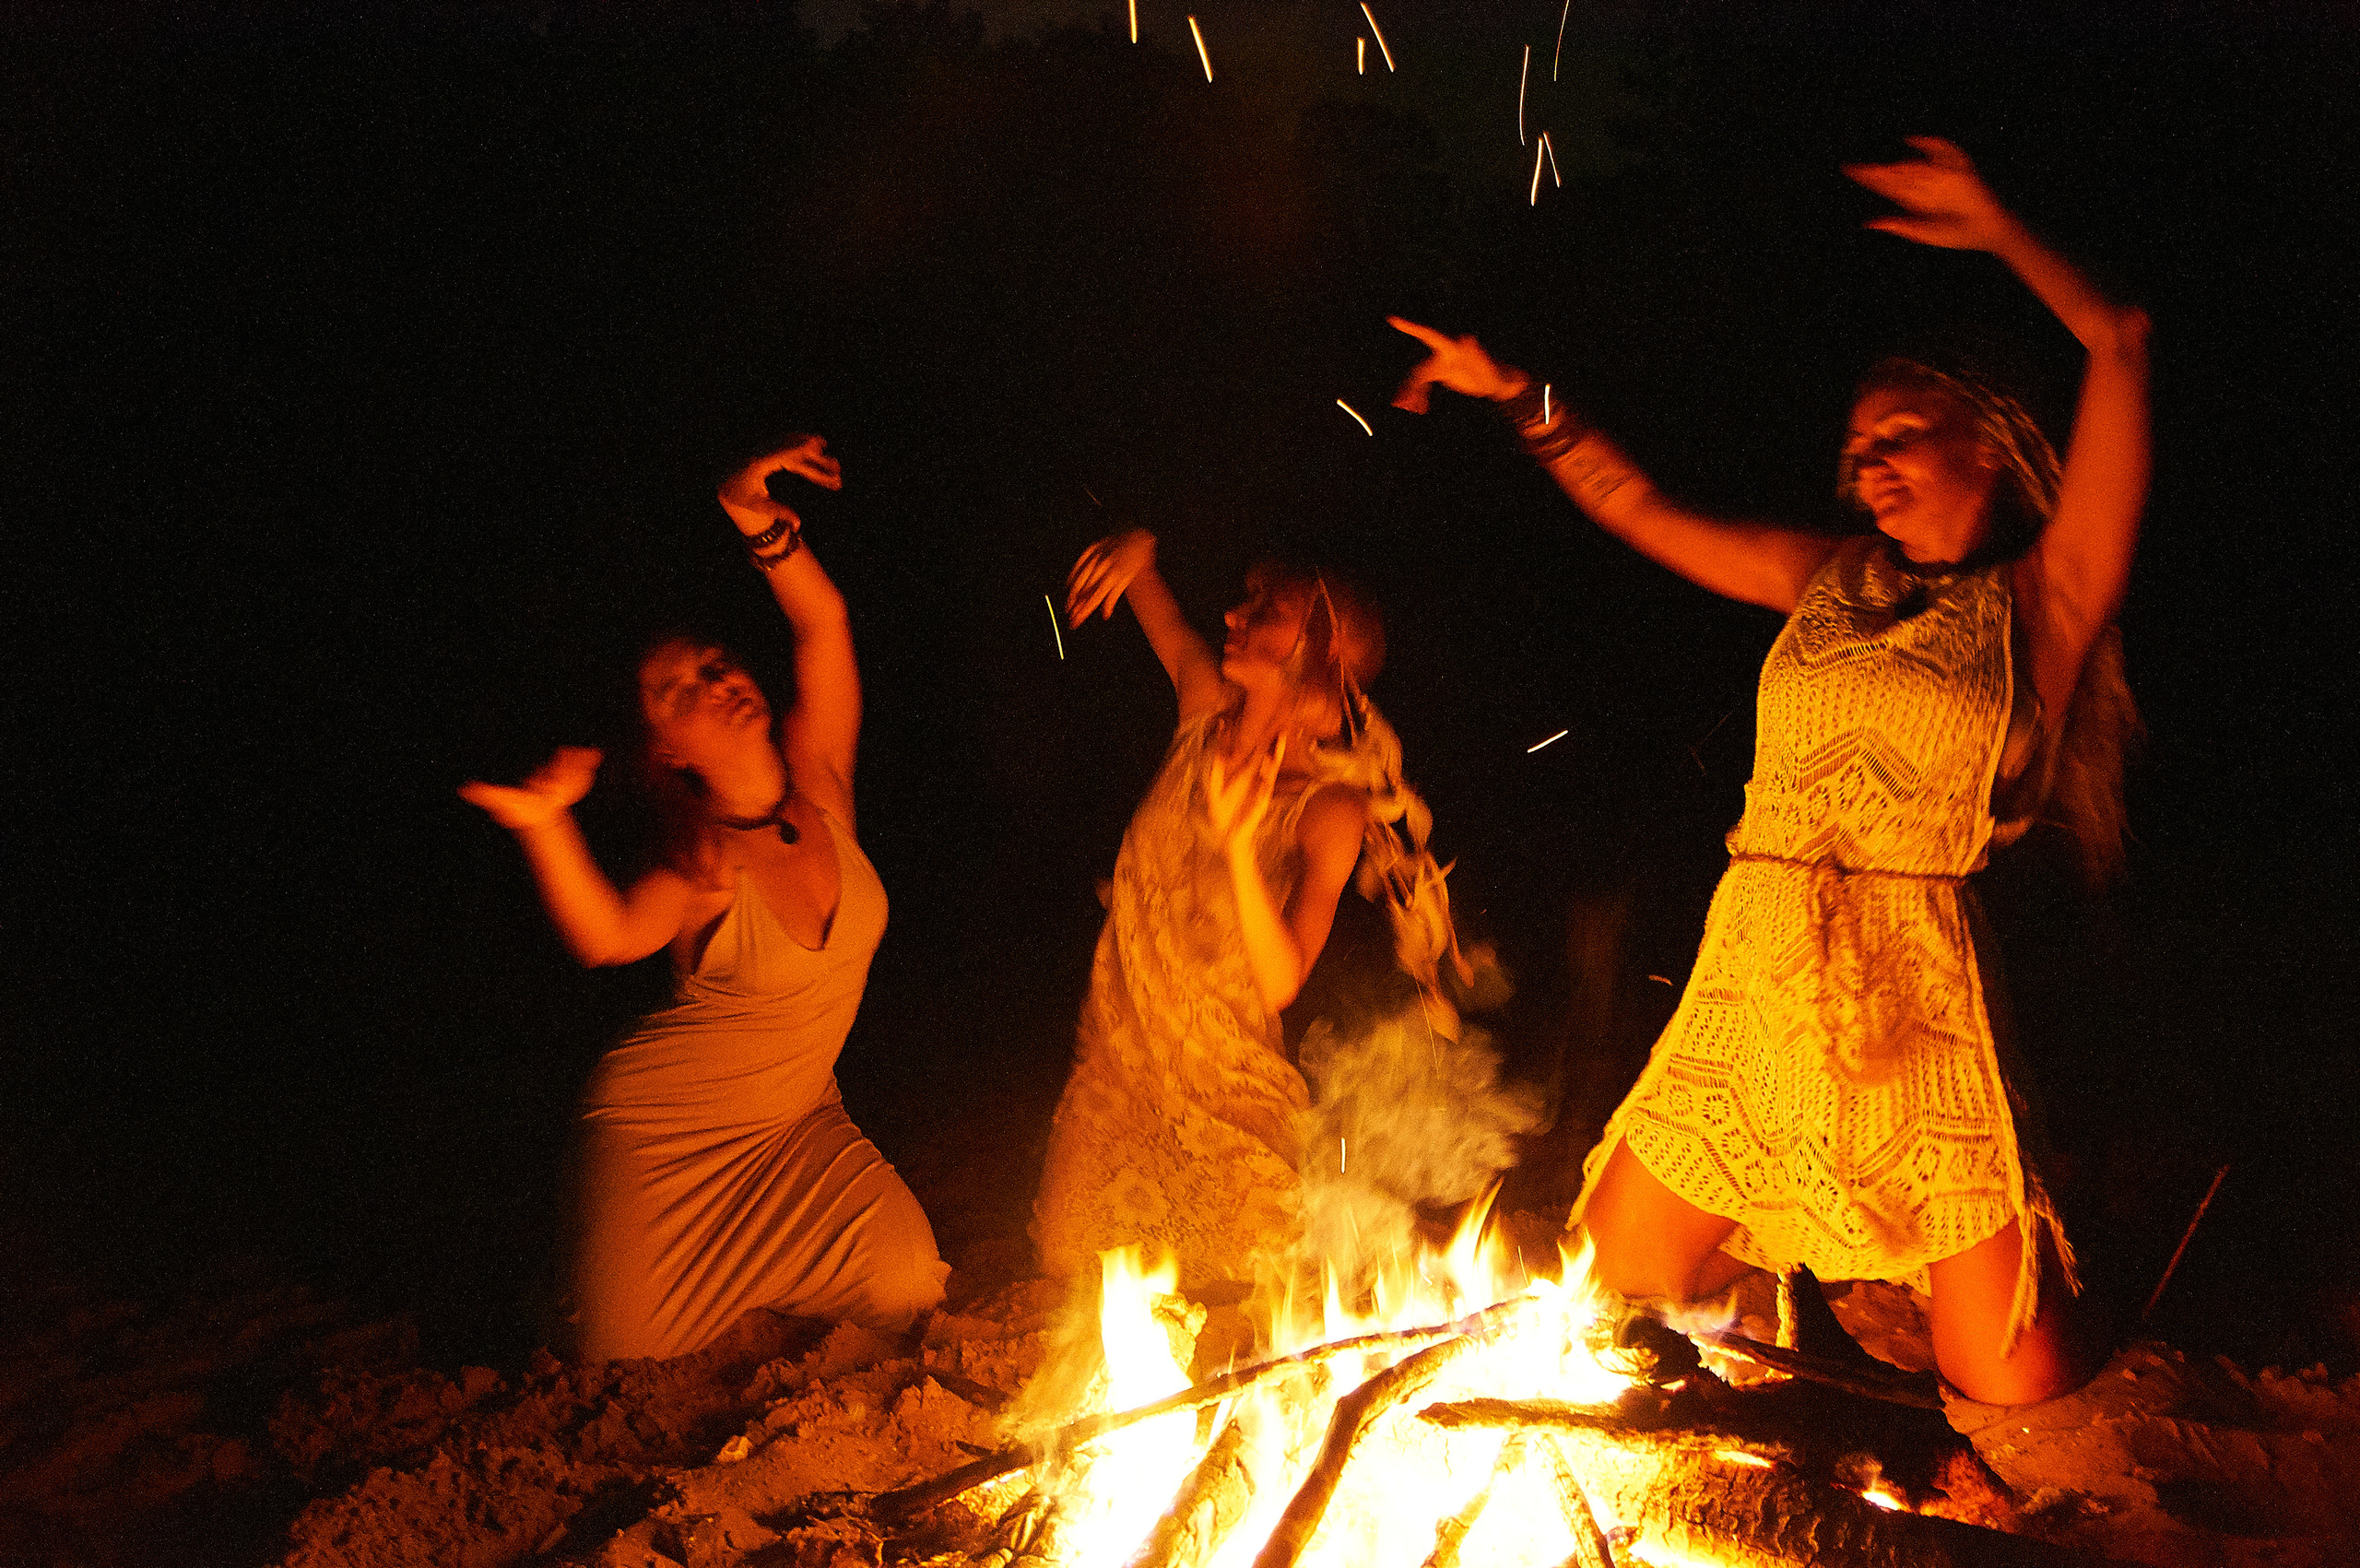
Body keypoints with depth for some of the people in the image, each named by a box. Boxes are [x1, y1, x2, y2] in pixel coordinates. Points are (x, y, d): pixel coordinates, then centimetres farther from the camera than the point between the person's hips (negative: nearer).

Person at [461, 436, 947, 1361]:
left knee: (907, 1285, -9)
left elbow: (823, 624, -19)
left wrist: (763, 528, -37)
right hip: (665, 1136, -4)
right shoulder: (703, 866, -22)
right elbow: (607, 935, -44)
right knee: (636, 1364, -2)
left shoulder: (817, 782, -8)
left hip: (796, 1123, 5)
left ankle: (750, 1294, 20)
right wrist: (542, 822, -62)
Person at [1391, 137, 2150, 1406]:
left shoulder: (2042, 598, 7)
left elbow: (2118, 346, 1)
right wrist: (1522, 399, 19)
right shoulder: (1831, 580, 19)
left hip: (1912, 998, -3)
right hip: (1750, 979, 4)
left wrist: (2003, 235, 7)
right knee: (1598, 1309, 2)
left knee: (2018, 1393, -6)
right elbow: (1643, 511, 24)